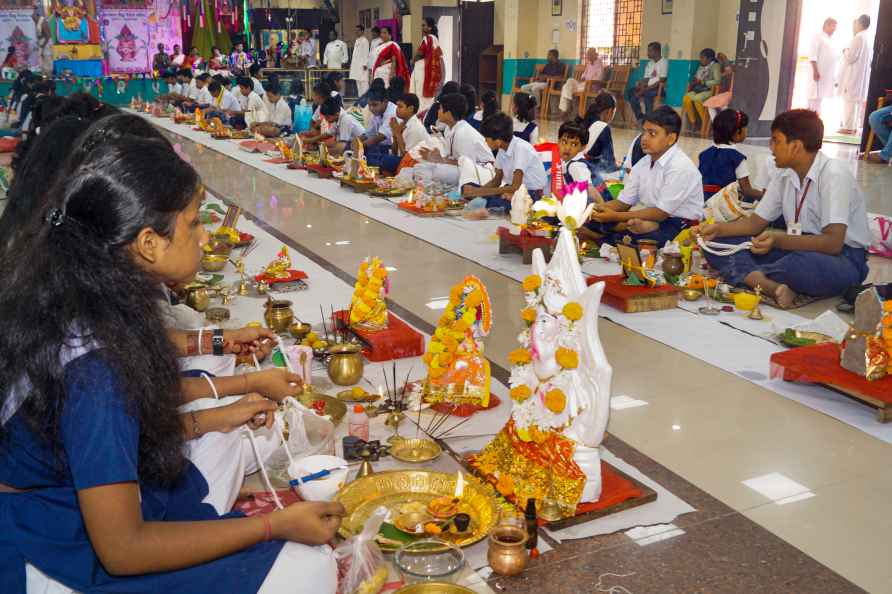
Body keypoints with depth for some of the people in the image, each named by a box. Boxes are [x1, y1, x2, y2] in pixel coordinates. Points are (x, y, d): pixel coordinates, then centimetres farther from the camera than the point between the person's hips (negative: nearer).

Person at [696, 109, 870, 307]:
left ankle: (744, 274, -15)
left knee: (804, 265, -43)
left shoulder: (834, 175, -18)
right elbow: (756, 221, 11)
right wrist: (718, 229, -6)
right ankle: (771, 287, -31)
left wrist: (779, 239, -35)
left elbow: (833, 242, -26)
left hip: (842, 256, -7)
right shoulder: (785, 175, 6)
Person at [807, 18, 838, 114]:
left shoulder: (829, 40, 20)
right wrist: (815, 71, -23)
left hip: (827, 74, 8)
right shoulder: (818, 36, -5)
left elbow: (831, 58, 22)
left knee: (821, 97, 9)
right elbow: (812, 55, -15)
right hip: (818, 73, -8)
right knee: (815, 97, -9)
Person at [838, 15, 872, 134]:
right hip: (862, 74, 9)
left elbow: (851, 57, -20)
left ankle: (849, 127, -8)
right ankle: (854, 127, 13)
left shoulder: (858, 38, -15)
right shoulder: (868, 39, 13)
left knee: (850, 100, -7)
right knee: (857, 100, 11)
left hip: (854, 75, -9)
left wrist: (845, 51, 0)